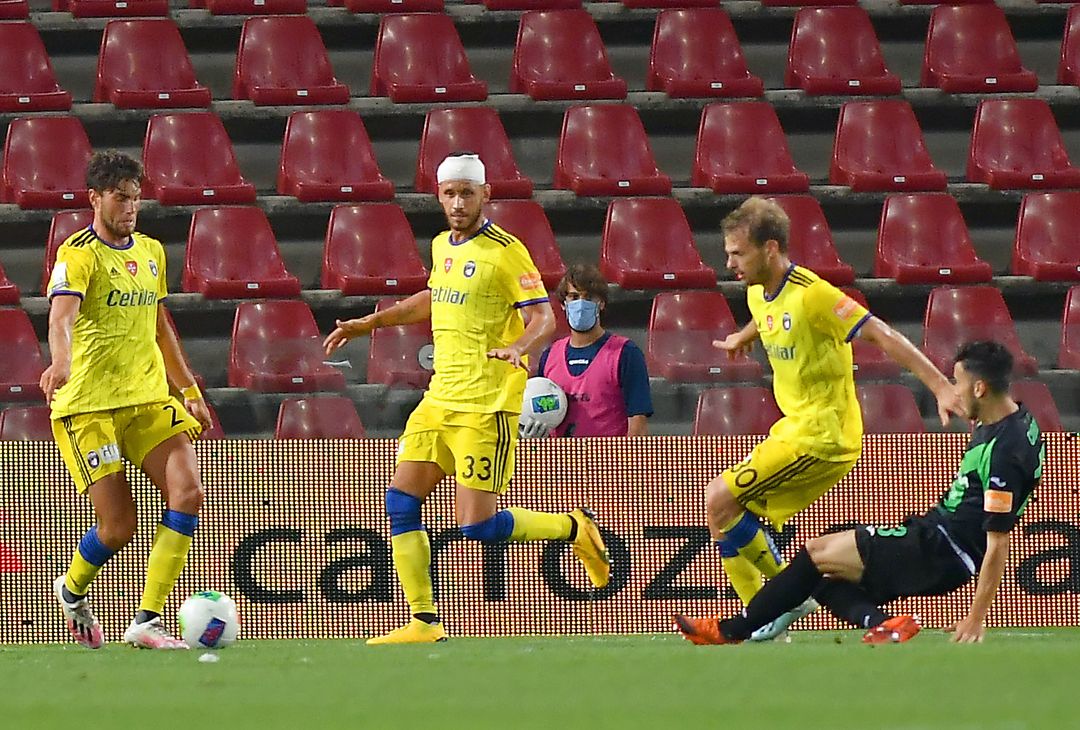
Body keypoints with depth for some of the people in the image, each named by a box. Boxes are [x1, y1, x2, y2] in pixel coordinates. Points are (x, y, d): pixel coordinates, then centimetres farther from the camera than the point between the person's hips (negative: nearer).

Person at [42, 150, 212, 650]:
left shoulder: (151, 253, 14)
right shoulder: (78, 255, -9)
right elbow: (61, 315, -28)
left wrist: (189, 390, 28)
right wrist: (60, 361, -48)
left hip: (148, 398, 6)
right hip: (89, 405, -6)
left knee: (187, 493, -15)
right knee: (118, 527, -8)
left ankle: (147, 621, -11)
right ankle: (72, 591, 26)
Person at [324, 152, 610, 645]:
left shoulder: (505, 252, -10)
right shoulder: (442, 247, 13)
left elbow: (544, 318, -13)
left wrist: (518, 347, -33)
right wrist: (369, 323, 30)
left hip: (486, 406, -8)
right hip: (439, 400, 8)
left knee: (477, 525, -11)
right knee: (401, 502, -1)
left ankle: (575, 530, 12)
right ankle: (423, 623, 2)